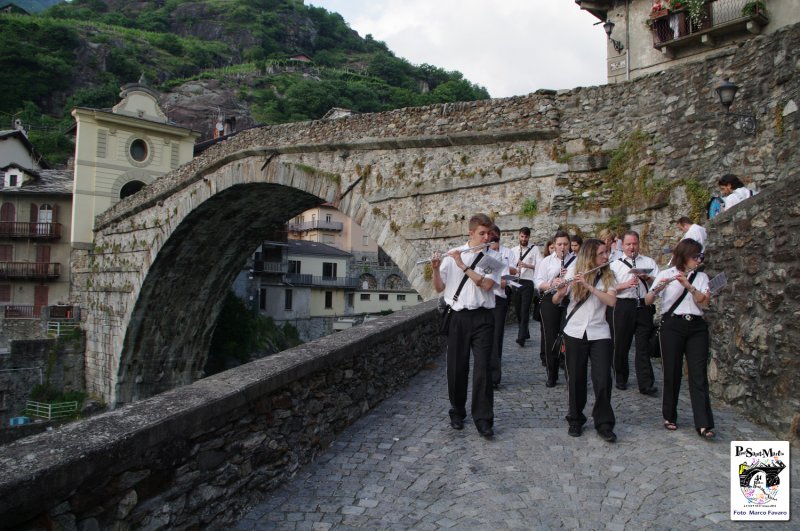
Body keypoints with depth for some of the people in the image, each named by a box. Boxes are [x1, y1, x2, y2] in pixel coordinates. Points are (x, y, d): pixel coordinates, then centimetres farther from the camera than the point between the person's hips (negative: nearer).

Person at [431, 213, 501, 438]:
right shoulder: (452, 255, 3)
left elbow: (486, 284, -13)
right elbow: (439, 288, 2)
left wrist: (463, 266, -17)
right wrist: (435, 269, -16)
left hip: (482, 318, 0)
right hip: (457, 317, 1)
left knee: (482, 368, -3)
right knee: (456, 367, 7)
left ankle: (483, 418, 6)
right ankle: (457, 412, 25)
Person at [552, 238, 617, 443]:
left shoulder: (608, 275, 4)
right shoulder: (574, 271, 1)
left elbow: (612, 301, -13)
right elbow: (555, 301, -3)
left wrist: (588, 285, -22)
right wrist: (560, 291, -26)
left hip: (599, 333, 1)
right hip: (574, 332, 0)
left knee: (603, 379, -6)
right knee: (576, 379, 6)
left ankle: (604, 423, 9)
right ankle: (575, 419, 23)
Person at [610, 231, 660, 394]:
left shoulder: (649, 262, 13)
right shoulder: (615, 264, 9)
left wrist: (647, 278, -13)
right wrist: (626, 284, -15)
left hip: (644, 306, 0)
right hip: (623, 307, 0)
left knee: (643, 347, -1)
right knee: (621, 345, 7)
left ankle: (646, 384, -1)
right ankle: (621, 379, 22)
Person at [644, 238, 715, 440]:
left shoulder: (701, 277, 12)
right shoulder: (665, 274, 3)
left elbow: (703, 301, -4)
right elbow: (648, 301, -4)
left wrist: (688, 285, -18)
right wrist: (657, 289, -24)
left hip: (696, 326, 2)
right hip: (672, 325, -2)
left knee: (699, 374, -3)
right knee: (672, 373, 3)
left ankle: (704, 424, -3)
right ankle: (670, 417, 18)